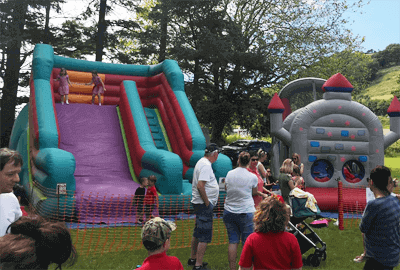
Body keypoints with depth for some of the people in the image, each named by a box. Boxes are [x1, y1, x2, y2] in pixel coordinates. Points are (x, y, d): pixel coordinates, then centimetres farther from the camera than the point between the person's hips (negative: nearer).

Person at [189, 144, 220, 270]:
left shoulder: (202, 162, 13)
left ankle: (193, 259, 32)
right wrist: (207, 203, -19)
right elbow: (200, 186, -27)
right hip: (204, 205, -11)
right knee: (205, 236, -7)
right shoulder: (206, 165, -18)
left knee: (198, 233, 20)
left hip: (199, 203, 11)